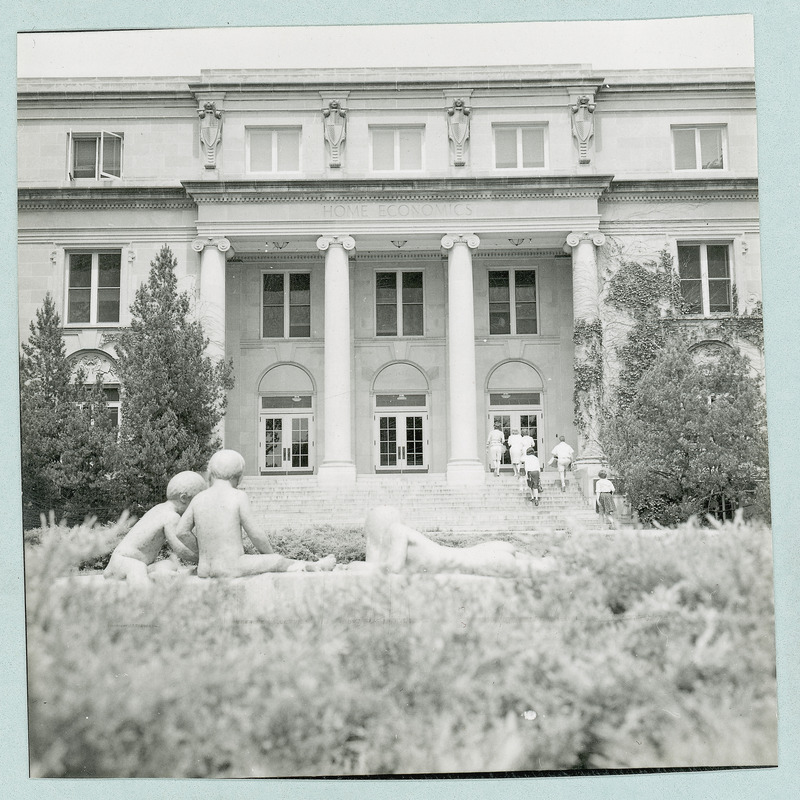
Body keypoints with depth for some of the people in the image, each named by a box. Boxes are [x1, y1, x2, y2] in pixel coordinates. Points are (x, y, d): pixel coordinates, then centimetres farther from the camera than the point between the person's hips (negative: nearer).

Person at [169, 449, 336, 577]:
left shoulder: (198, 499, 4)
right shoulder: (238, 496, -9)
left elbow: (181, 532, 9)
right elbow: (256, 534, -7)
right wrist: (270, 554, 12)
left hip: (204, 571, 5)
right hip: (231, 569, -5)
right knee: (278, 561, 16)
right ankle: (315, 567, 36)